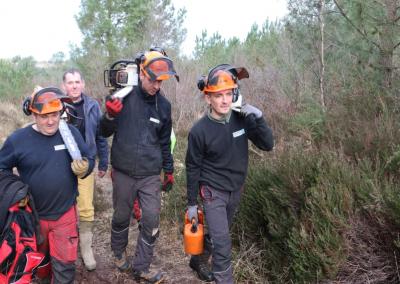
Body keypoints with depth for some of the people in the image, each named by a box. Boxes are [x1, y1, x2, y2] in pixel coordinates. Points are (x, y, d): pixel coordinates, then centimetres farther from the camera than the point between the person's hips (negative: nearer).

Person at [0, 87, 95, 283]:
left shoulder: (72, 133, -8)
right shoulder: (17, 139, -12)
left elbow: (89, 159, 3)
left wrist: (84, 168, -20)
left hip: (65, 213, 0)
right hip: (33, 215, 1)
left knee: (64, 263, 6)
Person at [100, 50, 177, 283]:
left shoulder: (164, 105, 2)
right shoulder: (124, 97, -8)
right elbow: (105, 132, -1)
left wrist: (169, 171, 16)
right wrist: (110, 116, -22)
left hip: (151, 175, 2)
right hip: (124, 173, -2)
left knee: (151, 221, 0)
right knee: (122, 217, 14)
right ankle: (120, 252, 41)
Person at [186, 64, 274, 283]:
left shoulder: (242, 119, -11)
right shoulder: (199, 131, -19)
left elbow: (267, 145, -9)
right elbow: (192, 168, -9)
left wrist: (258, 118, -24)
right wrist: (192, 203, -4)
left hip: (236, 189, 5)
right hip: (213, 191, -5)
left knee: (217, 234, 22)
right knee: (223, 245, -9)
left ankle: (198, 261, 48)